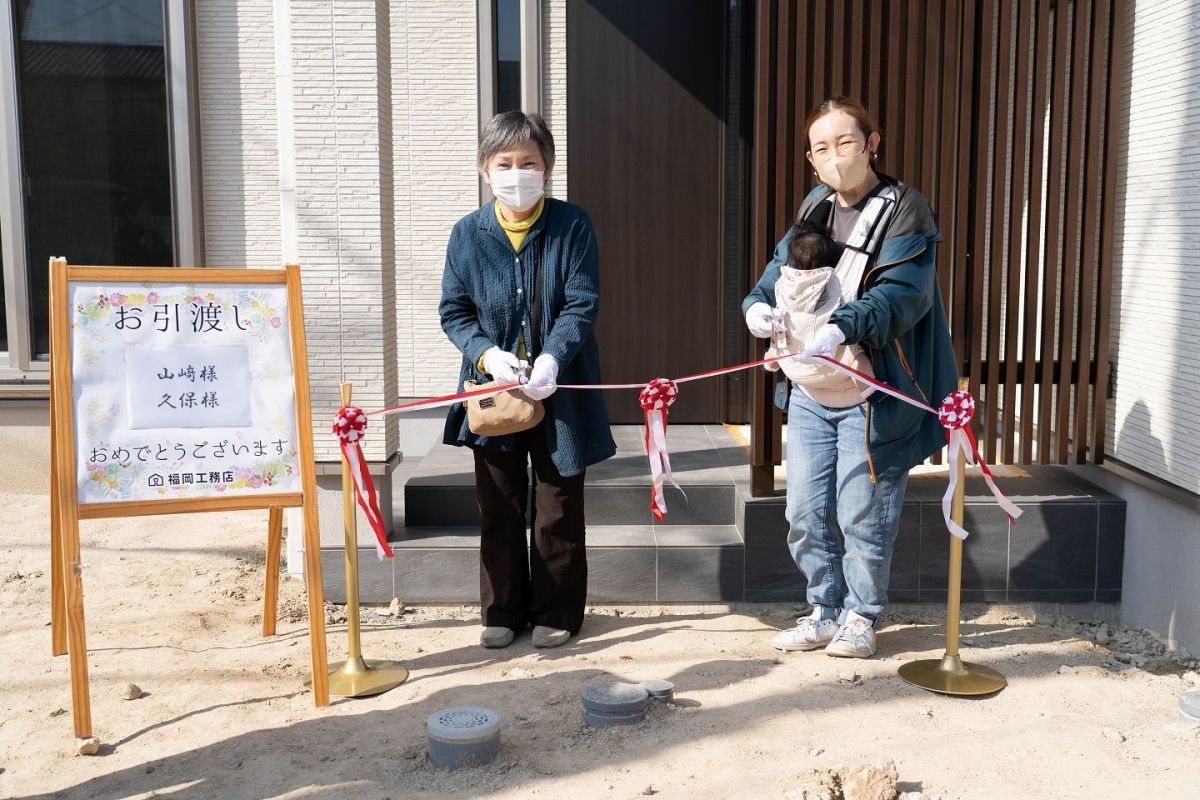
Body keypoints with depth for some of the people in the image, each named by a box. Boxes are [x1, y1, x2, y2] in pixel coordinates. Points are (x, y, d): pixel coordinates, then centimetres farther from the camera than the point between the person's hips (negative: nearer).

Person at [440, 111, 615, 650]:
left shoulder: (572, 225, -7)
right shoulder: (468, 233, -1)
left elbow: (582, 305, -10)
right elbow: (454, 311, 1)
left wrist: (552, 359, -26)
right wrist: (487, 354, -17)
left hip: (558, 388, -2)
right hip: (493, 387, 2)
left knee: (558, 508, 9)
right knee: (499, 508, 12)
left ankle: (557, 612, 24)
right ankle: (503, 610, 27)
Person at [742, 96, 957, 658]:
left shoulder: (904, 211, -8)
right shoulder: (815, 209, 12)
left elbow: (903, 294, -20)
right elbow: (781, 270, 14)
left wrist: (841, 327, -34)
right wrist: (757, 303, -9)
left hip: (871, 393, -6)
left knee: (862, 516, 3)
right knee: (806, 514, 10)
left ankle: (861, 617, 24)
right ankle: (824, 612, 28)